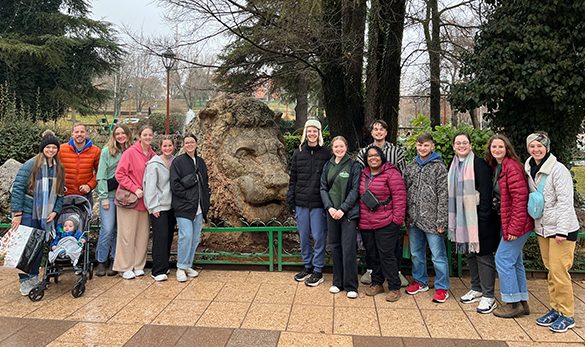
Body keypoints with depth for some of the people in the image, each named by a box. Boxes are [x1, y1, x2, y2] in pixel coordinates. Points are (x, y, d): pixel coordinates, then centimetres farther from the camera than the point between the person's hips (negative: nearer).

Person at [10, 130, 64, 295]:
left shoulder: (58, 168, 6)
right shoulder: (31, 165, -10)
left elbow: (59, 193, 11)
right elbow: (17, 188, -12)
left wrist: (55, 211, -1)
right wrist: (17, 213, -15)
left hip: (46, 214, 5)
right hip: (28, 213, -4)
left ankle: (34, 277, 25)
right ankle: (24, 280, 15)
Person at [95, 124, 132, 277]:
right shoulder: (107, 151, 1)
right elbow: (101, 176, -1)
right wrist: (104, 197, -7)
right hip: (109, 194, -2)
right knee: (107, 229, -5)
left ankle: (114, 260, 16)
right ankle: (101, 261, 9)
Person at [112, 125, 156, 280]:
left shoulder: (153, 155, 7)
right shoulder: (130, 152, -8)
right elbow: (119, 174, -10)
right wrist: (135, 189, -15)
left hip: (145, 200, 5)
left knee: (143, 234, 9)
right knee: (127, 234, 2)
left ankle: (138, 265, 22)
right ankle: (125, 267, 14)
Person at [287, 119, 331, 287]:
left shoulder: (326, 154, -2)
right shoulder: (298, 153, 8)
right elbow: (293, 178, 10)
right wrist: (290, 199, 5)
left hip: (318, 203, -3)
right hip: (301, 202, 4)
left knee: (318, 236, 2)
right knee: (303, 236, 12)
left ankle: (318, 270, 15)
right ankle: (307, 266, 28)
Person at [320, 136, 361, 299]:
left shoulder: (354, 166, -2)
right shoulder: (327, 166, 10)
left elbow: (355, 190, -8)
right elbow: (323, 188, 7)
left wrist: (343, 209, -15)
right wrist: (329, 207, -7)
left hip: (348, 213, -4)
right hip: (332, 212, 4)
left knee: (348, 249, -4)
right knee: (335, 247, 10)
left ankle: (351, 286, 7)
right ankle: (338, 282, 23)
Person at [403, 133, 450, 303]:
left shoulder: (439, 167, -6)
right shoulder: (410, 167, 10)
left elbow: (443, 196, -10)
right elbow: (404, 190, 12)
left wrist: (441, 221, -14)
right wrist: (405, 216, 6)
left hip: (431, 220, -5)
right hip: (413, 219, 6)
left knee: (438, 255, 3)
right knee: (416, 253, 17)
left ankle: (442, 288, 16)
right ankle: (420, 281, 33)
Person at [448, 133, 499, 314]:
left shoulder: (479, 164, -10)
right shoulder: (454, 166, 12)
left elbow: (486, 192, -15)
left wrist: (483, 216, -20)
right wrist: (453, 217, 14)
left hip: (478, 216, -7)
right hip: (462, 217, 7)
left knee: (483, 254, -2)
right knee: (470, 253, 15)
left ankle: (488, 297, 7)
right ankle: (477, 289, 29)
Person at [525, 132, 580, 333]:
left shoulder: (558, 170, -13)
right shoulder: (529, 170, 7)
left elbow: (565, 202, -16)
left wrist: (561, 230, -19)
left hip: (561, 229, -7)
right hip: (542, 228, 7)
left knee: (559, 271, -5)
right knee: (550, 270, 13)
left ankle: (567, 315, 9)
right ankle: (555, 309, 24)